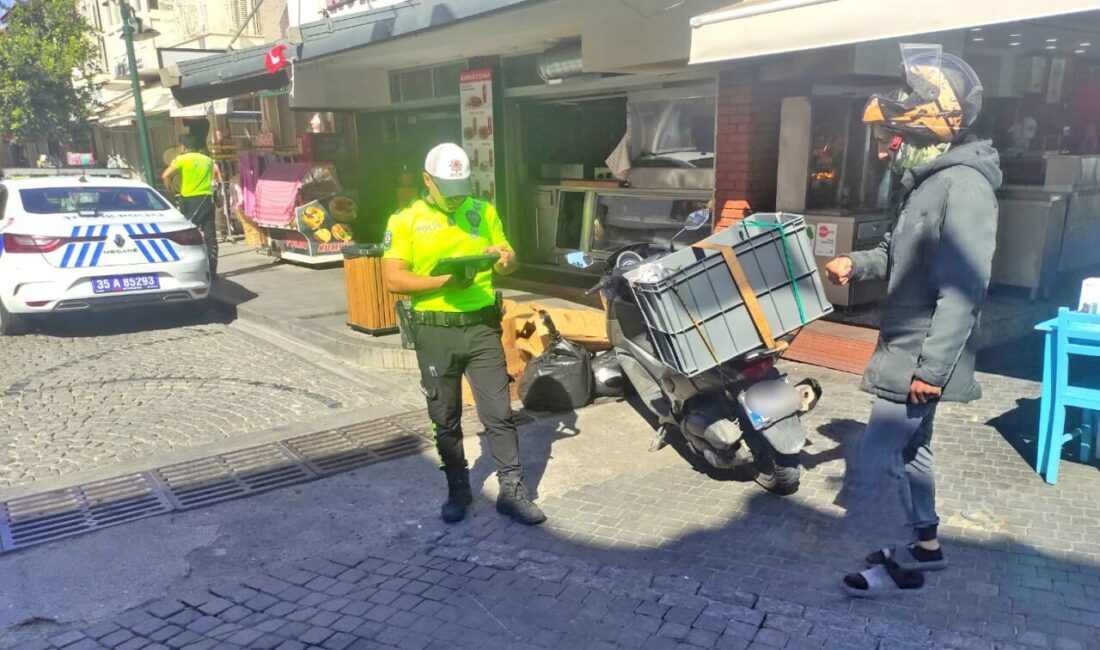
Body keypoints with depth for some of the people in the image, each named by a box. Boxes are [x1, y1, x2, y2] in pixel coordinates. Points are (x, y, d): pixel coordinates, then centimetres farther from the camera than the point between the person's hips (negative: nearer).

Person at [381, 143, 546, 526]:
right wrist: (443, 281, -21)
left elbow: (509, 260, 12)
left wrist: (504, 258, -13)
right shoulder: (406, 220, -1)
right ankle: (458, 490, 26)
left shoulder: (484, 212, 8)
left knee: (499, 414, 1)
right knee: (445, 419, 11)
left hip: (481, 325, 1)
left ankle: (512, 491, 11)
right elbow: (393, 279, -8)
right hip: (435, 331, -1)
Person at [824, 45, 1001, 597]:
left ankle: (908, 564, 13)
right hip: (908, 347, 10)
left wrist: (931, 366, -28)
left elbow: (962, 289, -26)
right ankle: (926, 547, 36)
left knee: (879, 457, -6)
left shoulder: (963, 185, -21)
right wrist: (857, 264, 5)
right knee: (910, 448, 19)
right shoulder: (923, 180, 10)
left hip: (922, 355, -10)